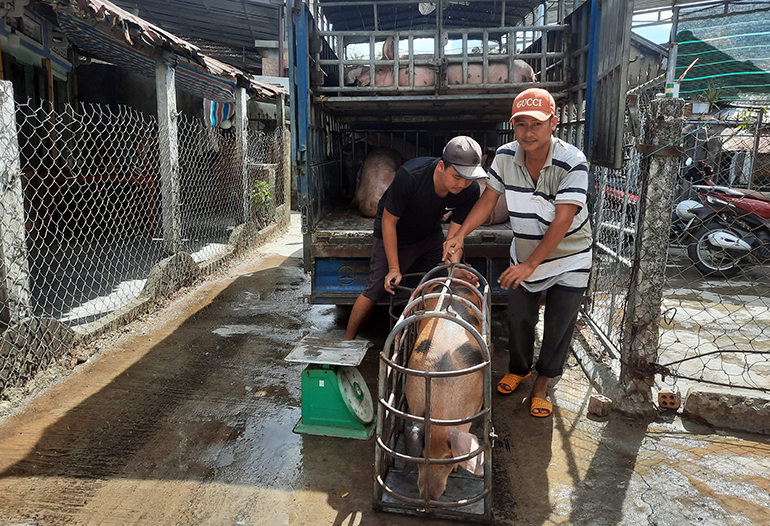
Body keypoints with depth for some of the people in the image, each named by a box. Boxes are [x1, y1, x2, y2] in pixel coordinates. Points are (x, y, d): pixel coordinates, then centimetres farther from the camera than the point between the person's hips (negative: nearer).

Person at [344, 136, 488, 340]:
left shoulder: (470, 190, -24)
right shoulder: (409, 175, -37)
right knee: (376, 290, -8)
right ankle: (347, 341, 6)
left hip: (430, 235, 5)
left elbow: (455, 233, -16)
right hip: (394, 236, -5)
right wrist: (394, 268, -25)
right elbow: (389, 221, -26)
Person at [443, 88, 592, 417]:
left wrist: (531, 264, -31)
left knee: (559, 325, 6)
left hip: (569, 260, -3)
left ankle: (542, 383, 29)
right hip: (524, 256, 4)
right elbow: (488, 199, -2)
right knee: (518, 318, 12)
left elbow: (562, 221, -29)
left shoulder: (572, 163, -26)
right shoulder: (505, 156, -12)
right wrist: (460, 235, -13)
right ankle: (518, 368, 40)